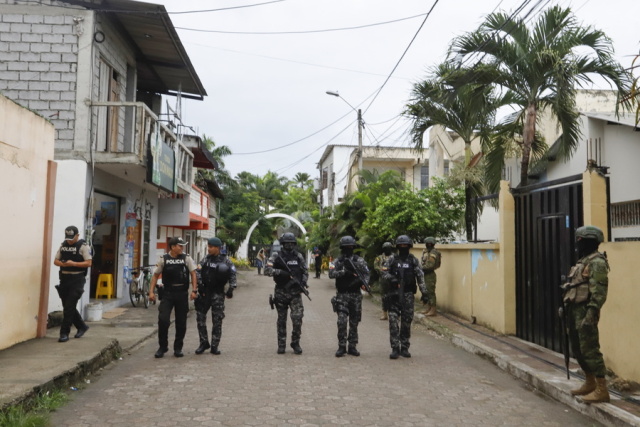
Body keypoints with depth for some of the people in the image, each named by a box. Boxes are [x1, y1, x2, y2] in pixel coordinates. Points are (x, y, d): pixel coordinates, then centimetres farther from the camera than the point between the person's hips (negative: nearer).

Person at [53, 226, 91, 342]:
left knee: (69, 307, -7)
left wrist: (74, 263, -23)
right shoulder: (63, 245, 11)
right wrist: (63, 264, -9)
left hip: (77, 280, -6)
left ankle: (64, 333, 1)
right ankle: (82, 326, 29)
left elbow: (88, 263, -11)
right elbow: (56, 260, 13)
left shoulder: (83, 246, -7)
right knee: (67, 306, 12)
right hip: (64, 279, 7)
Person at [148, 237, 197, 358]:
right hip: (167, 294, -1)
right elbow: (155, 275, 6)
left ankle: (178, 348, 20)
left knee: (181, 322, 6)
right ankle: (162, 347, 10)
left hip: (182, 294, 1)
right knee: (163, 320, -8)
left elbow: (193, 274, 0)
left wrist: (194, 290, -9)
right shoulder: (163, 259, 2)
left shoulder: (186, 259, 2)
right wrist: (151, 291, -2)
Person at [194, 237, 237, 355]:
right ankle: (204, 343, 19)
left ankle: (214, 346, 11)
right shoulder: (205, 259, 9)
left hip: (218, 294, -3)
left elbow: (232, 275, -2)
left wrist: (231, 289, -11)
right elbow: (198, 273, 10)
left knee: (217, 320, 0)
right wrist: (198, 286, -2)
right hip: (204, 292, 3)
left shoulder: (225, 261, -2)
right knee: (200, 318, 4)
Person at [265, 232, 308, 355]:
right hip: (281, 292, -1)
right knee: (281, 320, 8)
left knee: (297, 318, -10)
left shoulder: (298, 256, 6)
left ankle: (295, 343, 7)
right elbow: (267, 270, -11)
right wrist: (280, 272, -24)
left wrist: (304, 281, -4)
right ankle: (281, 345, 19)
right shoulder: (276, 256, -2)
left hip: (295, 292, 1)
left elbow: (305, 271, 14)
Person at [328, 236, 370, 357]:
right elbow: (331, 274, -8)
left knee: (354, 322, 7)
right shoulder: (338, 261, 5)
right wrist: (344, 272, -21)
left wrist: (364, 282, -17)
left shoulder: (359, 261, 7)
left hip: (356, 295, 2)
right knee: (342, 321, -9)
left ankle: (352, 347, 16)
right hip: (342, 295, -1)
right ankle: (341, 347, 1)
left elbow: (366, 273, 3)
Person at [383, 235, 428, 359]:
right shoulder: (392, 259, 7)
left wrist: (424, 292, -7)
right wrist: (390, 278, -11)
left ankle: (405, 348, 16)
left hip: (408, 294, 0)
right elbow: (385, 273, 12)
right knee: (393, 321, -6)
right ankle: (395, 348, -1)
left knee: (407, 321, 5)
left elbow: (420, 277, 1)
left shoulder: (413, 260, 5)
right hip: (394, 294, 0)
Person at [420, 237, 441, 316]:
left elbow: (430, 266, -24)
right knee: (426, 292, 15)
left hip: (430, 275, -10)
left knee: (431, 292, -6)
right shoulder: (427, 252, 12)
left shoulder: (433, 253, -17)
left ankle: (433, 310, -1)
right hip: (426, 274, 10)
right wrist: (421, 268, -2)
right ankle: (428, 308, 25)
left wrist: (421, 268, -16)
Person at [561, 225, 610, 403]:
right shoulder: (583, 261, 18)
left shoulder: (597, 262, -13)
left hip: (585, 312, -10)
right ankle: (590, 383, 28)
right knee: (578, 350, 16)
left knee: (590, 351, -7)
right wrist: (566, 307, 21)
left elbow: (599, 291, -20)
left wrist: (590, 314, -26)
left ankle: (602, 390, 1)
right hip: (575, 311, 10)